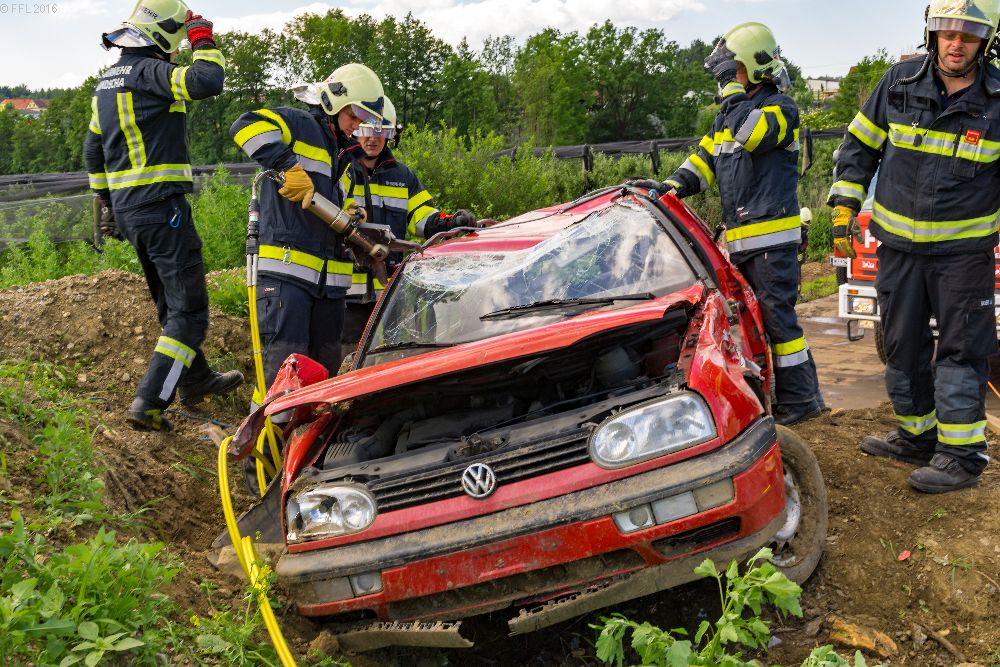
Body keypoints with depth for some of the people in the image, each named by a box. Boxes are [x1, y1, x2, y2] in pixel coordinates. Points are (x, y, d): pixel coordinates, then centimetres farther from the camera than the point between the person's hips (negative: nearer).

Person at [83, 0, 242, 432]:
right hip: (162, 206, -10)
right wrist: (204, 40, -9)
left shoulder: (106, 82, 16)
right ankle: (149, 401, -11)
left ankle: (197, 381, 35)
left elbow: (93, 151, 22)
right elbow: (207, 81, -28)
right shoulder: (150, 71, -12)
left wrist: (105, 202, 29)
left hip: (126, 209, 10)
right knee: (188, 310, -5)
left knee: (169, 303, 21)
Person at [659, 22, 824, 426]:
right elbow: (704, 159, 16)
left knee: (777, 316, -9)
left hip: (772, 237, -9)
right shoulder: (730, 115, 20)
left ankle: (799, 397, -2)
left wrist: (732, 89, -13)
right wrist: (675, 185, -3)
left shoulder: (781, 107, -5)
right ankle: (765, 392, 24)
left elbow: (750, 134, -26)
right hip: (741, 238, 9)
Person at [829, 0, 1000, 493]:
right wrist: (843, 209, 2)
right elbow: (858, 146, 8)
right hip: (898, 244, 3)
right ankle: (917, 437, 28)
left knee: (960, 350, -1)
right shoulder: (899, 83, -1)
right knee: (903, 347, 12)